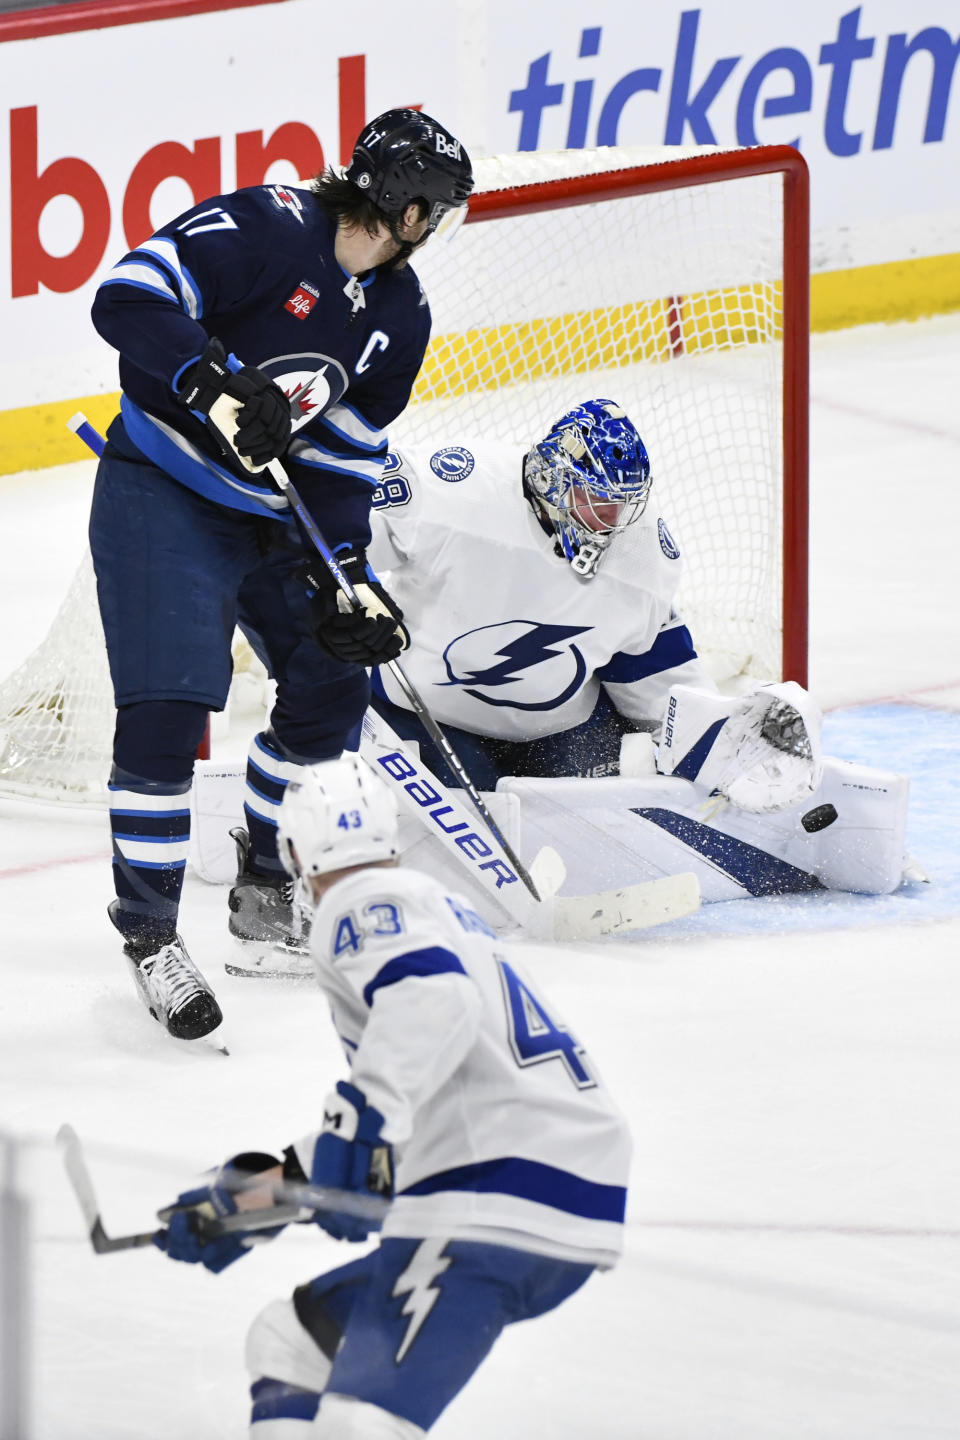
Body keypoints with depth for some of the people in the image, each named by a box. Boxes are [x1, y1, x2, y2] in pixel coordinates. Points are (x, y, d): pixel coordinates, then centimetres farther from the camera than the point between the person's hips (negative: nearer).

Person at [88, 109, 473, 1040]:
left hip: (272, 507, 8)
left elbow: (345, 453, 8)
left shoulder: (398, 315, 4)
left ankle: (267, 890, 29)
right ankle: (148, 931, -5)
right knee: (167, 702, -16)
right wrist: (216, 381, -38)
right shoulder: (264, 229, -20)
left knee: (334, 677, 11)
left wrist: (345, 575, -2)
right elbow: (129, 298, -27)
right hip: (161, 497, -8)